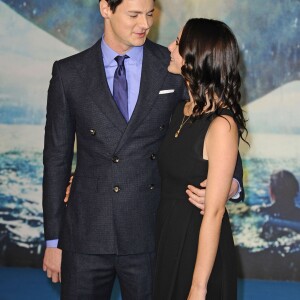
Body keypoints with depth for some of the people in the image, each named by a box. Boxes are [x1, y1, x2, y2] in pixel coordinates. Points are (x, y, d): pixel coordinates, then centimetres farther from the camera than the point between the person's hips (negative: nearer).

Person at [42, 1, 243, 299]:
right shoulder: (68, 73, 1)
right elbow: (57, 158, 5)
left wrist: (231, 181, -15)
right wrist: (53, 239, 5)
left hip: (151, 233, 0)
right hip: (86, 236, 1)